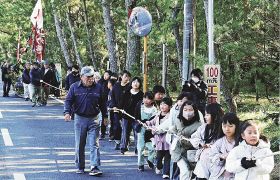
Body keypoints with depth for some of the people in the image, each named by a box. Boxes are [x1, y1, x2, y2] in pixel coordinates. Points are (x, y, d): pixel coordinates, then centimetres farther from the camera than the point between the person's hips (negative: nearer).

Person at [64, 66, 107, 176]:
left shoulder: (98, 88, 4)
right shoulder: (75, 87, 0)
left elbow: (102, 103, 14)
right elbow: (68, 100, 0)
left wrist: (105, 116, 18)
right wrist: (67, 112, -17)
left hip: (93, 119, 0)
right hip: (80, 119, 0)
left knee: (94, 144, -7)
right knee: (79, 145, 7)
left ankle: (94, 167, -9)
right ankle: (80, 167, 19)